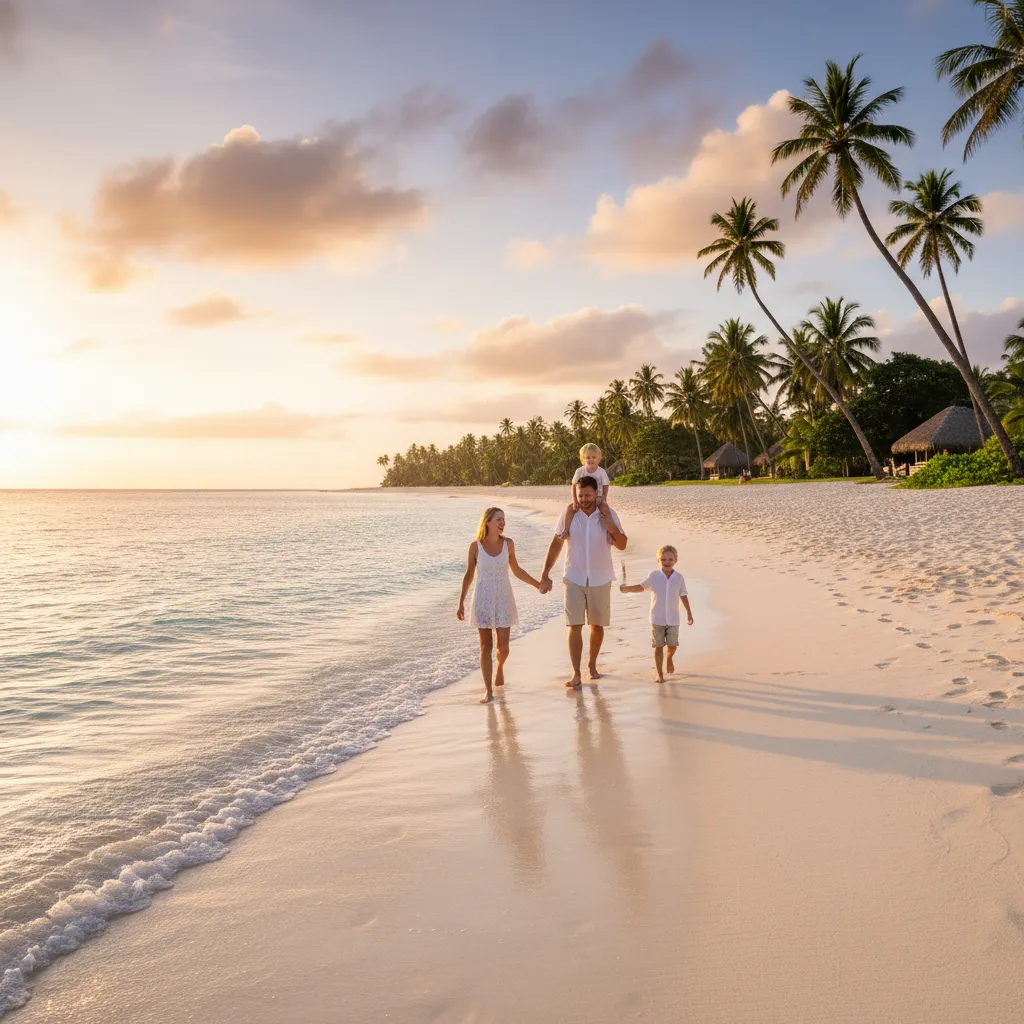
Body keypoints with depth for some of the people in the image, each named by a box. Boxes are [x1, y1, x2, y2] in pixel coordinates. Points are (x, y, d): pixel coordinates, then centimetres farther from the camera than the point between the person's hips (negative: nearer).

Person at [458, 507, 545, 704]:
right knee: (486, 646, 1)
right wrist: (461, 603, 4)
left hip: (503, 599, 2)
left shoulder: (508, 544, -1)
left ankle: (500, 667, 35)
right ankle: (489, 690, 9)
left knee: (503, 646, 0)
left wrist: (538, 584, 9)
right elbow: (469, 575, 3)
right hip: (483, 600, -2)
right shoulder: (476, 546, -7)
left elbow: (517, 571, 12)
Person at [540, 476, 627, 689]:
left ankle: (592, 664, 33)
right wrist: (545, 575, -4)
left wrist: (613, 529, -23)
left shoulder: (608, 514, -6)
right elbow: (556, 544, 0)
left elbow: (622, 546, -2)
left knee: (597, 626, 12)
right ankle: (576, 674, -3)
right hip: (573, 578, -1)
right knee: (575, 626, -6)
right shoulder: (569, 514, -6)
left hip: (600, 579, 1)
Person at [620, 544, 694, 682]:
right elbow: (642, 587, 5)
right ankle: (659, 673, 14)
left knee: (672, 645, 4)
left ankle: (670, 658, 40)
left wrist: (689, 613, 9)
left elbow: (683, 596, 8)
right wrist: (627, 589, -9)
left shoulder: (679, 578, -1)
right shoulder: (654, 575, -5)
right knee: (658, 647, 2)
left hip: (673, 619, 1)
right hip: (657, 619, -1)